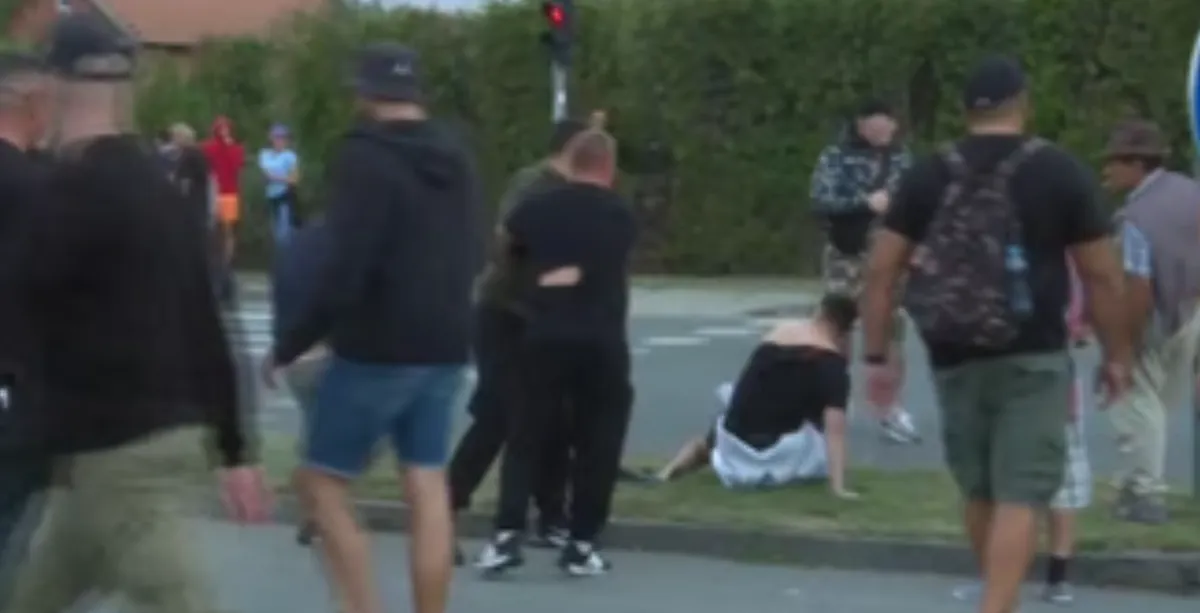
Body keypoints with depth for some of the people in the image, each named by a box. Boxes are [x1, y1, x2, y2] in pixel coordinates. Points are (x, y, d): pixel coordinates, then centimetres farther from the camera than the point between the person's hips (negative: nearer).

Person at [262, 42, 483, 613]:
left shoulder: (365, 157, -14)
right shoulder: (456, 156, 10)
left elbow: (345, 269, -21)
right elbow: (472, 256, 19)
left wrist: (289, 346, -14)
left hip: (376, 348, -7)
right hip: (444, 348, 7)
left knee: (321, 483, 3)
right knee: (428, 489, 8)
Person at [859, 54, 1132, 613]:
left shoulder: (928, 176, 4)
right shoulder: (1059, 171, -2)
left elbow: (882, 270, 0)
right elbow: (1102, 276, -2)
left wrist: (877, 358, 5)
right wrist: (1117, 355, 9)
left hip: (955, 360, 3)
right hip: (1032, 360, -3)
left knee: (980, 494, 18)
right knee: (1018, 499, -5)